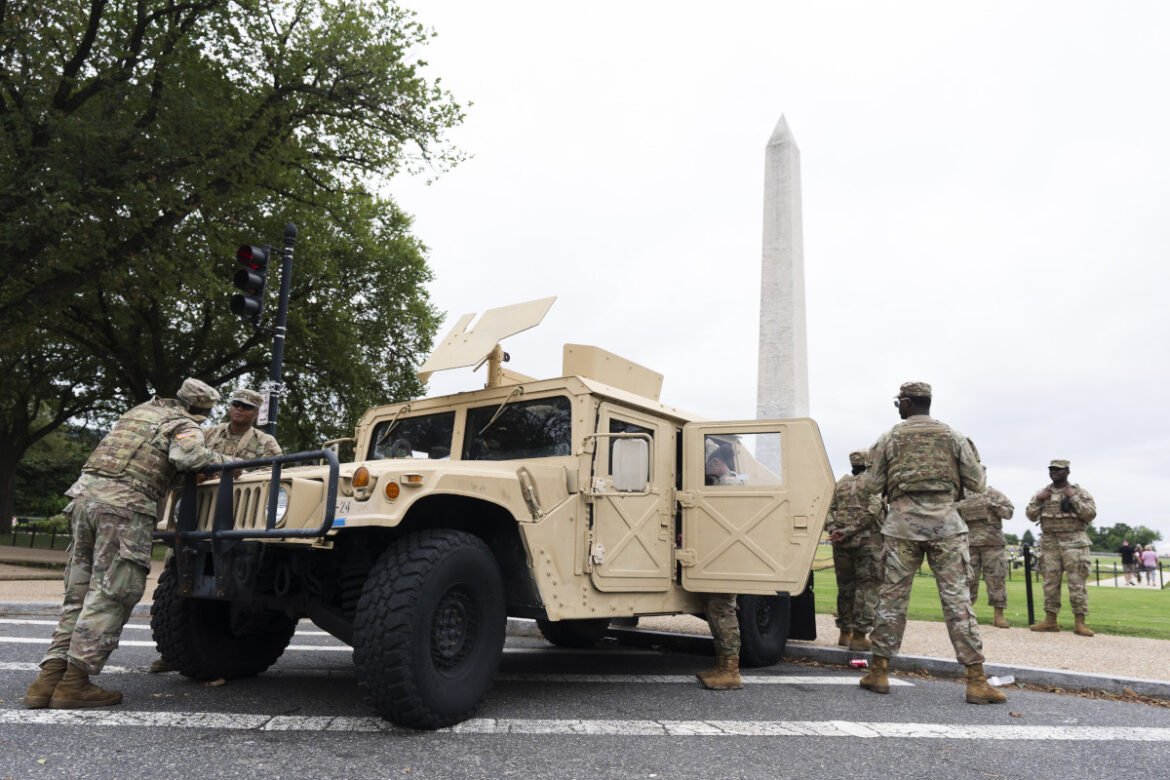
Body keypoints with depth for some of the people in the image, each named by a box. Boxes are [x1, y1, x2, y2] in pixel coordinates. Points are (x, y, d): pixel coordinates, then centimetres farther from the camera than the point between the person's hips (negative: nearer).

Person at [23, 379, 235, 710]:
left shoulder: (140, 410, 25)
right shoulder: (185, 426, 1)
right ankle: (74, 682, -5)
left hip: (85, 493, 8)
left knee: (78, 594, 12)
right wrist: (230, 463, -5)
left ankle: (50, 676, 9)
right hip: (124, 505, -8)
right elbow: (189, 457, -18)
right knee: (110, 596, -4)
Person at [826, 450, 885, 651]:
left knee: (845, 586, 14)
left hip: (841, 542, 5)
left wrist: (834, 530, -6)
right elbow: (872, 511, -13)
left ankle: (845, 632, 20)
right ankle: (859, 635, -5)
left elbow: (828, 509, 4)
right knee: (867, 586, -1)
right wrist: (847, 531, -14)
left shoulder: (839, 484, 15)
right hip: (867, 540, -5)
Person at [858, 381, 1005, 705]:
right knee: (957, 599, 2)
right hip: (945, 523, 1)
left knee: (891, 597, 7)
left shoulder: (890, 438, 2)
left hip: (902, 523, 0)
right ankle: (976, 681, 1)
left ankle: (879, 672, 13)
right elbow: (976, 483, 5)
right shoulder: (954, 436, 5)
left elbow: (873, 485, 3)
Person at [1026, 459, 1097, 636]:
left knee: (1077, 582, -6)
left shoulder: (1080, 492, 3)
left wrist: (1073, 497, -12)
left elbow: (1090, 514, -7)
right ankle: (1050, 620, 11)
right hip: (1049, 542, 3)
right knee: (1050, 582, 5)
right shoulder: (1042, 493, 12)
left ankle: (1079, 623, -1)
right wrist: (1038, 500, -3)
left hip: (1074, 542, -3)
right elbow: (1031, 516, 10)